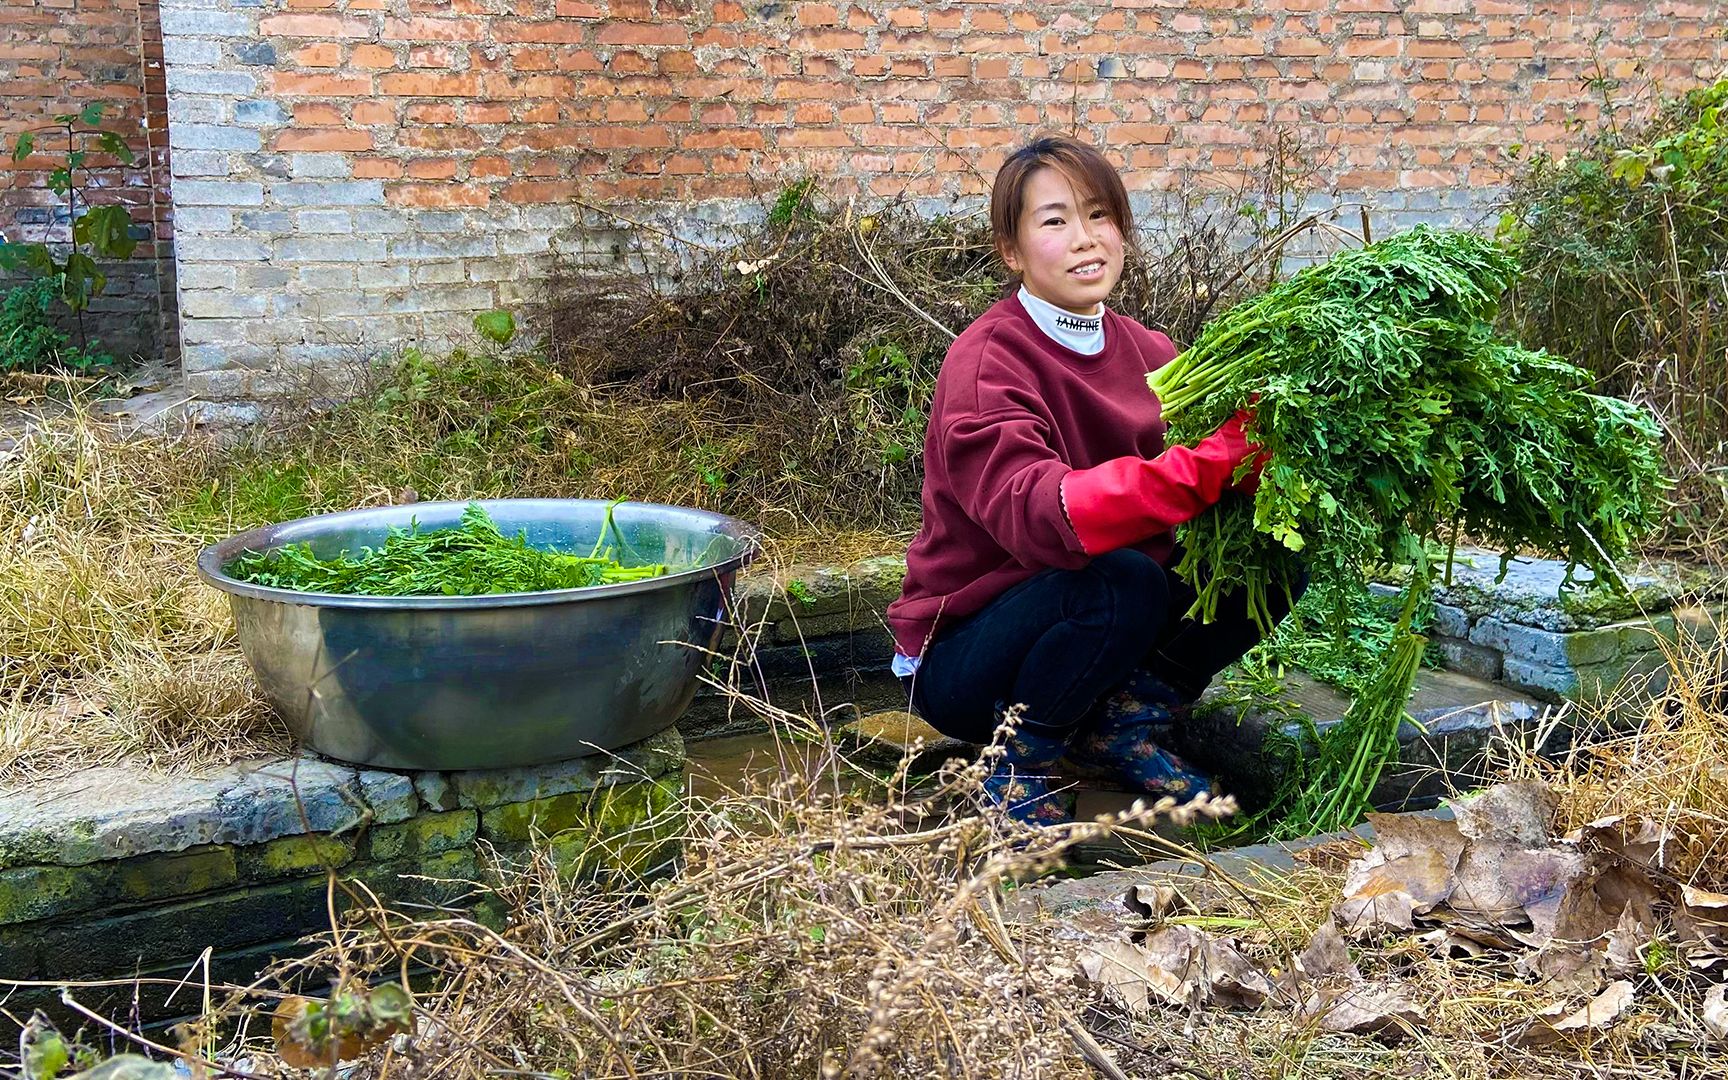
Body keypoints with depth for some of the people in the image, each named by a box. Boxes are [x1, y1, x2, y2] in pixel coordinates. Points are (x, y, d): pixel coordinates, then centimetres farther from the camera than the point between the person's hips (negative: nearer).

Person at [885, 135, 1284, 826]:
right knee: (1122, 579, -34)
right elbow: (1041, 516, -35)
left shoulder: (1146, 352, 2)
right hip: (960, 659, -6)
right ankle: (1018, 769, -10)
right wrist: (1209, 465, -44)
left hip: (1083, 631, 6)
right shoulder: (987, 363, -20)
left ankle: (1126, 727, 4)